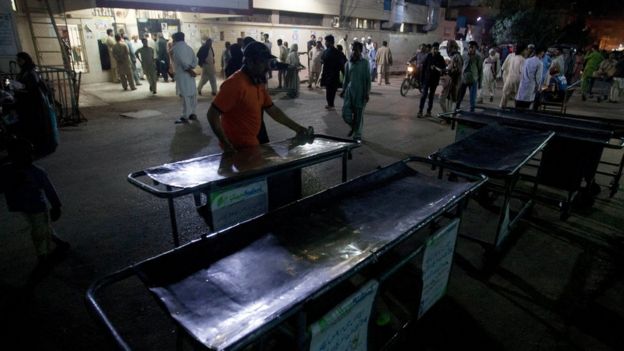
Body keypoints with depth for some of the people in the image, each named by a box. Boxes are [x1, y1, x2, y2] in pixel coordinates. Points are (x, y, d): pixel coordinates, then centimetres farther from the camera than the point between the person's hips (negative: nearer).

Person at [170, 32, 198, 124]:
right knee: (192, 94, 10)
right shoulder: (188, 47, 16)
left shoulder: (176, 48, -5)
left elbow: (182, 61, -17)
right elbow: (195, 60, 9)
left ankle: (185, 117, -7)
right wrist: (190, 69, -2)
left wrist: (189, 70, -12)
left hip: (182, 74, -7)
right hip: (190, 73, 7)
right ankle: (192, 113, 18)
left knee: (185, 95, -9)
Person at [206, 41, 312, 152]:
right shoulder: (234, 84, -22)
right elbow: (212, 114, -21)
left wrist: (298, 128, 5)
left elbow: (273, 110, 10)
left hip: (253, 144, 8)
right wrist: (226, 144, -22)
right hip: (237, 149, -8)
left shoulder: (259, 83, 5)